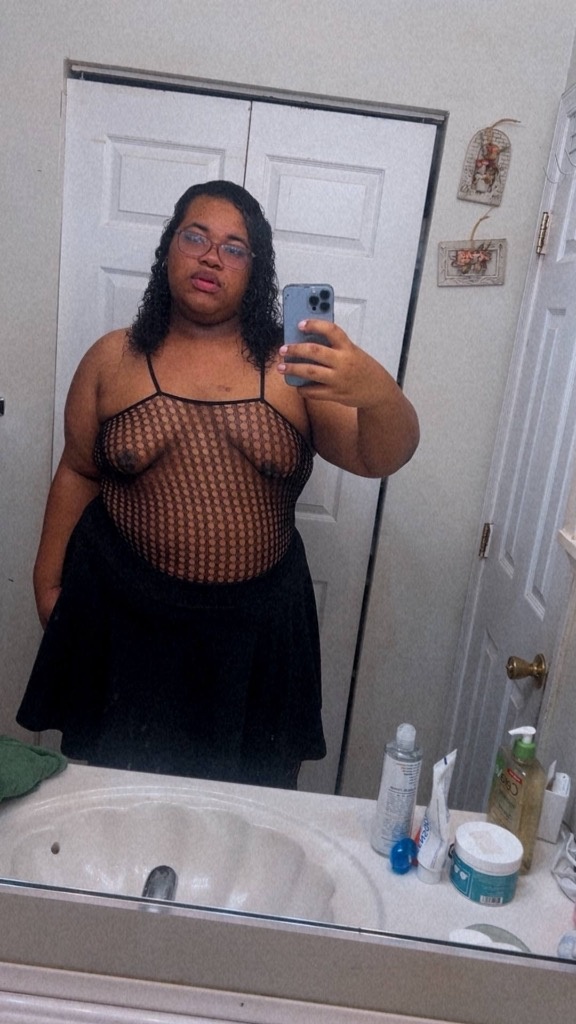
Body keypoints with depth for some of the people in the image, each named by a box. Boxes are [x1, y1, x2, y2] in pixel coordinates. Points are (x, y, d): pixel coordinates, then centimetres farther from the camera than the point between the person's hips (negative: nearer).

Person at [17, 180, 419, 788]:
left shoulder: (290, 367, -3)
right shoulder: (114, 359, 1)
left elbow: (381, 458, -12)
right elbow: (78, 473, 7)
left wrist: (375, 391, -33)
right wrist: (49, 580, 7)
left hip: (255, 625, 0)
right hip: (123, 619, 1)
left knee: (247, 795, 17)